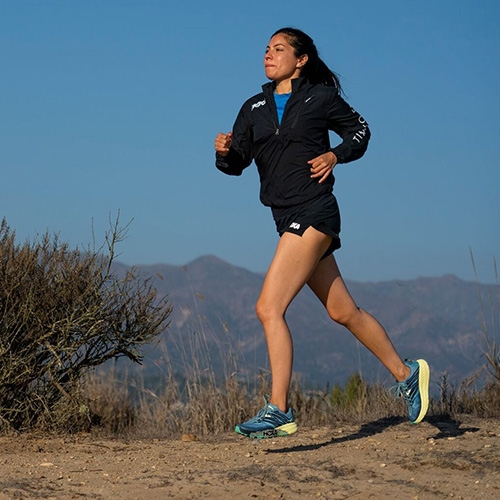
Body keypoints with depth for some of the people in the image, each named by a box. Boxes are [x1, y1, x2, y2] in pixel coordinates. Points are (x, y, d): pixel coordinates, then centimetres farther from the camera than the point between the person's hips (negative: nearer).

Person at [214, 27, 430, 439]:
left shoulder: (321, 97, -2)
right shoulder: (254, 108, 12)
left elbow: (360, 131, 10)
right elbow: (237, 163, 9)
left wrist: (335, 155, -8)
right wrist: (224, 152, -13)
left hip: (314, 212, -7)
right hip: (288, 219, 7)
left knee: (269, 307, -18)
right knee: (343, 312, 14)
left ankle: (279, 411, -18)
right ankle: (406, 374, 30)